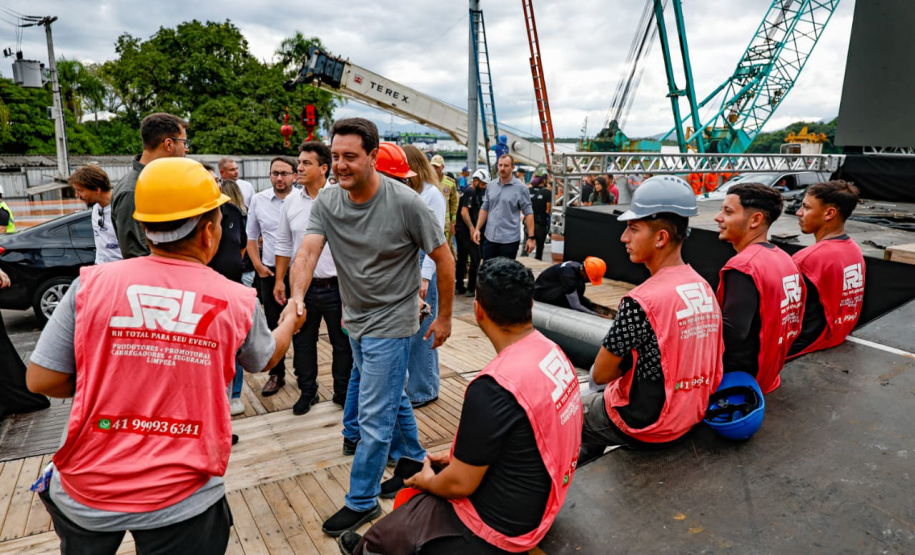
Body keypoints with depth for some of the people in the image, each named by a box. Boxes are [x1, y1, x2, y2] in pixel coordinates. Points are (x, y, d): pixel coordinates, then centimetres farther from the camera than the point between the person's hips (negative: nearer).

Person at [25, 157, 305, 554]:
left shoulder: (91, 283, -10)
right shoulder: (239, 301, -9)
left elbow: (41, 381, -4)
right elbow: (265, 359, 11)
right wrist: (291, 322, 31)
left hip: (85, 491, 2)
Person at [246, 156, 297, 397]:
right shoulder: (258, 200, 5)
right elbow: (251, 236, 12)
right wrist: (258, 265, 3)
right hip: (270, 272, 3)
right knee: (273, 324, 10)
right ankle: (276, 374, 24)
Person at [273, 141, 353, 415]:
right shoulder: (291, 201, 4)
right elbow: (284, 244, 11)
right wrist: (279, 279, 8)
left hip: (335, 286, -4)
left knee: (342, 343, 10)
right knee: (302, 342, 15)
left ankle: (343, 392, 29)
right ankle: (307, 391, 34)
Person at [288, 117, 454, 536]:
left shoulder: (404, 203, -20)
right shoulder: (327, 203, -5)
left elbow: (444, 259, -11)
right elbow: (307, 251, -18)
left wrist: (444, 317, -6)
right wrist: (297, 296, -38)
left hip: (390, 322, -6)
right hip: (356, 318, 6)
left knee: (374, 416, 0)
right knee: (392, 397, 24)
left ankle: (362, 502, 20)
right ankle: (414, 461, 47)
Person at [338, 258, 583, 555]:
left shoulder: (493, 388, -33)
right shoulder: (552, 352, -6)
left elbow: (460, 484, -20)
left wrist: (425, 481, -1)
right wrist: (459, 455, 12)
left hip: (498, 527, -8)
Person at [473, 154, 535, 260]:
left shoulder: (520, 188, -5)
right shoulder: (490, 185, 8)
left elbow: (528, 213, -5)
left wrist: (530, 238, -10)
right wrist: (477, 229, 7)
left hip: (510, 239, -4)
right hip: (490, 238, 4)